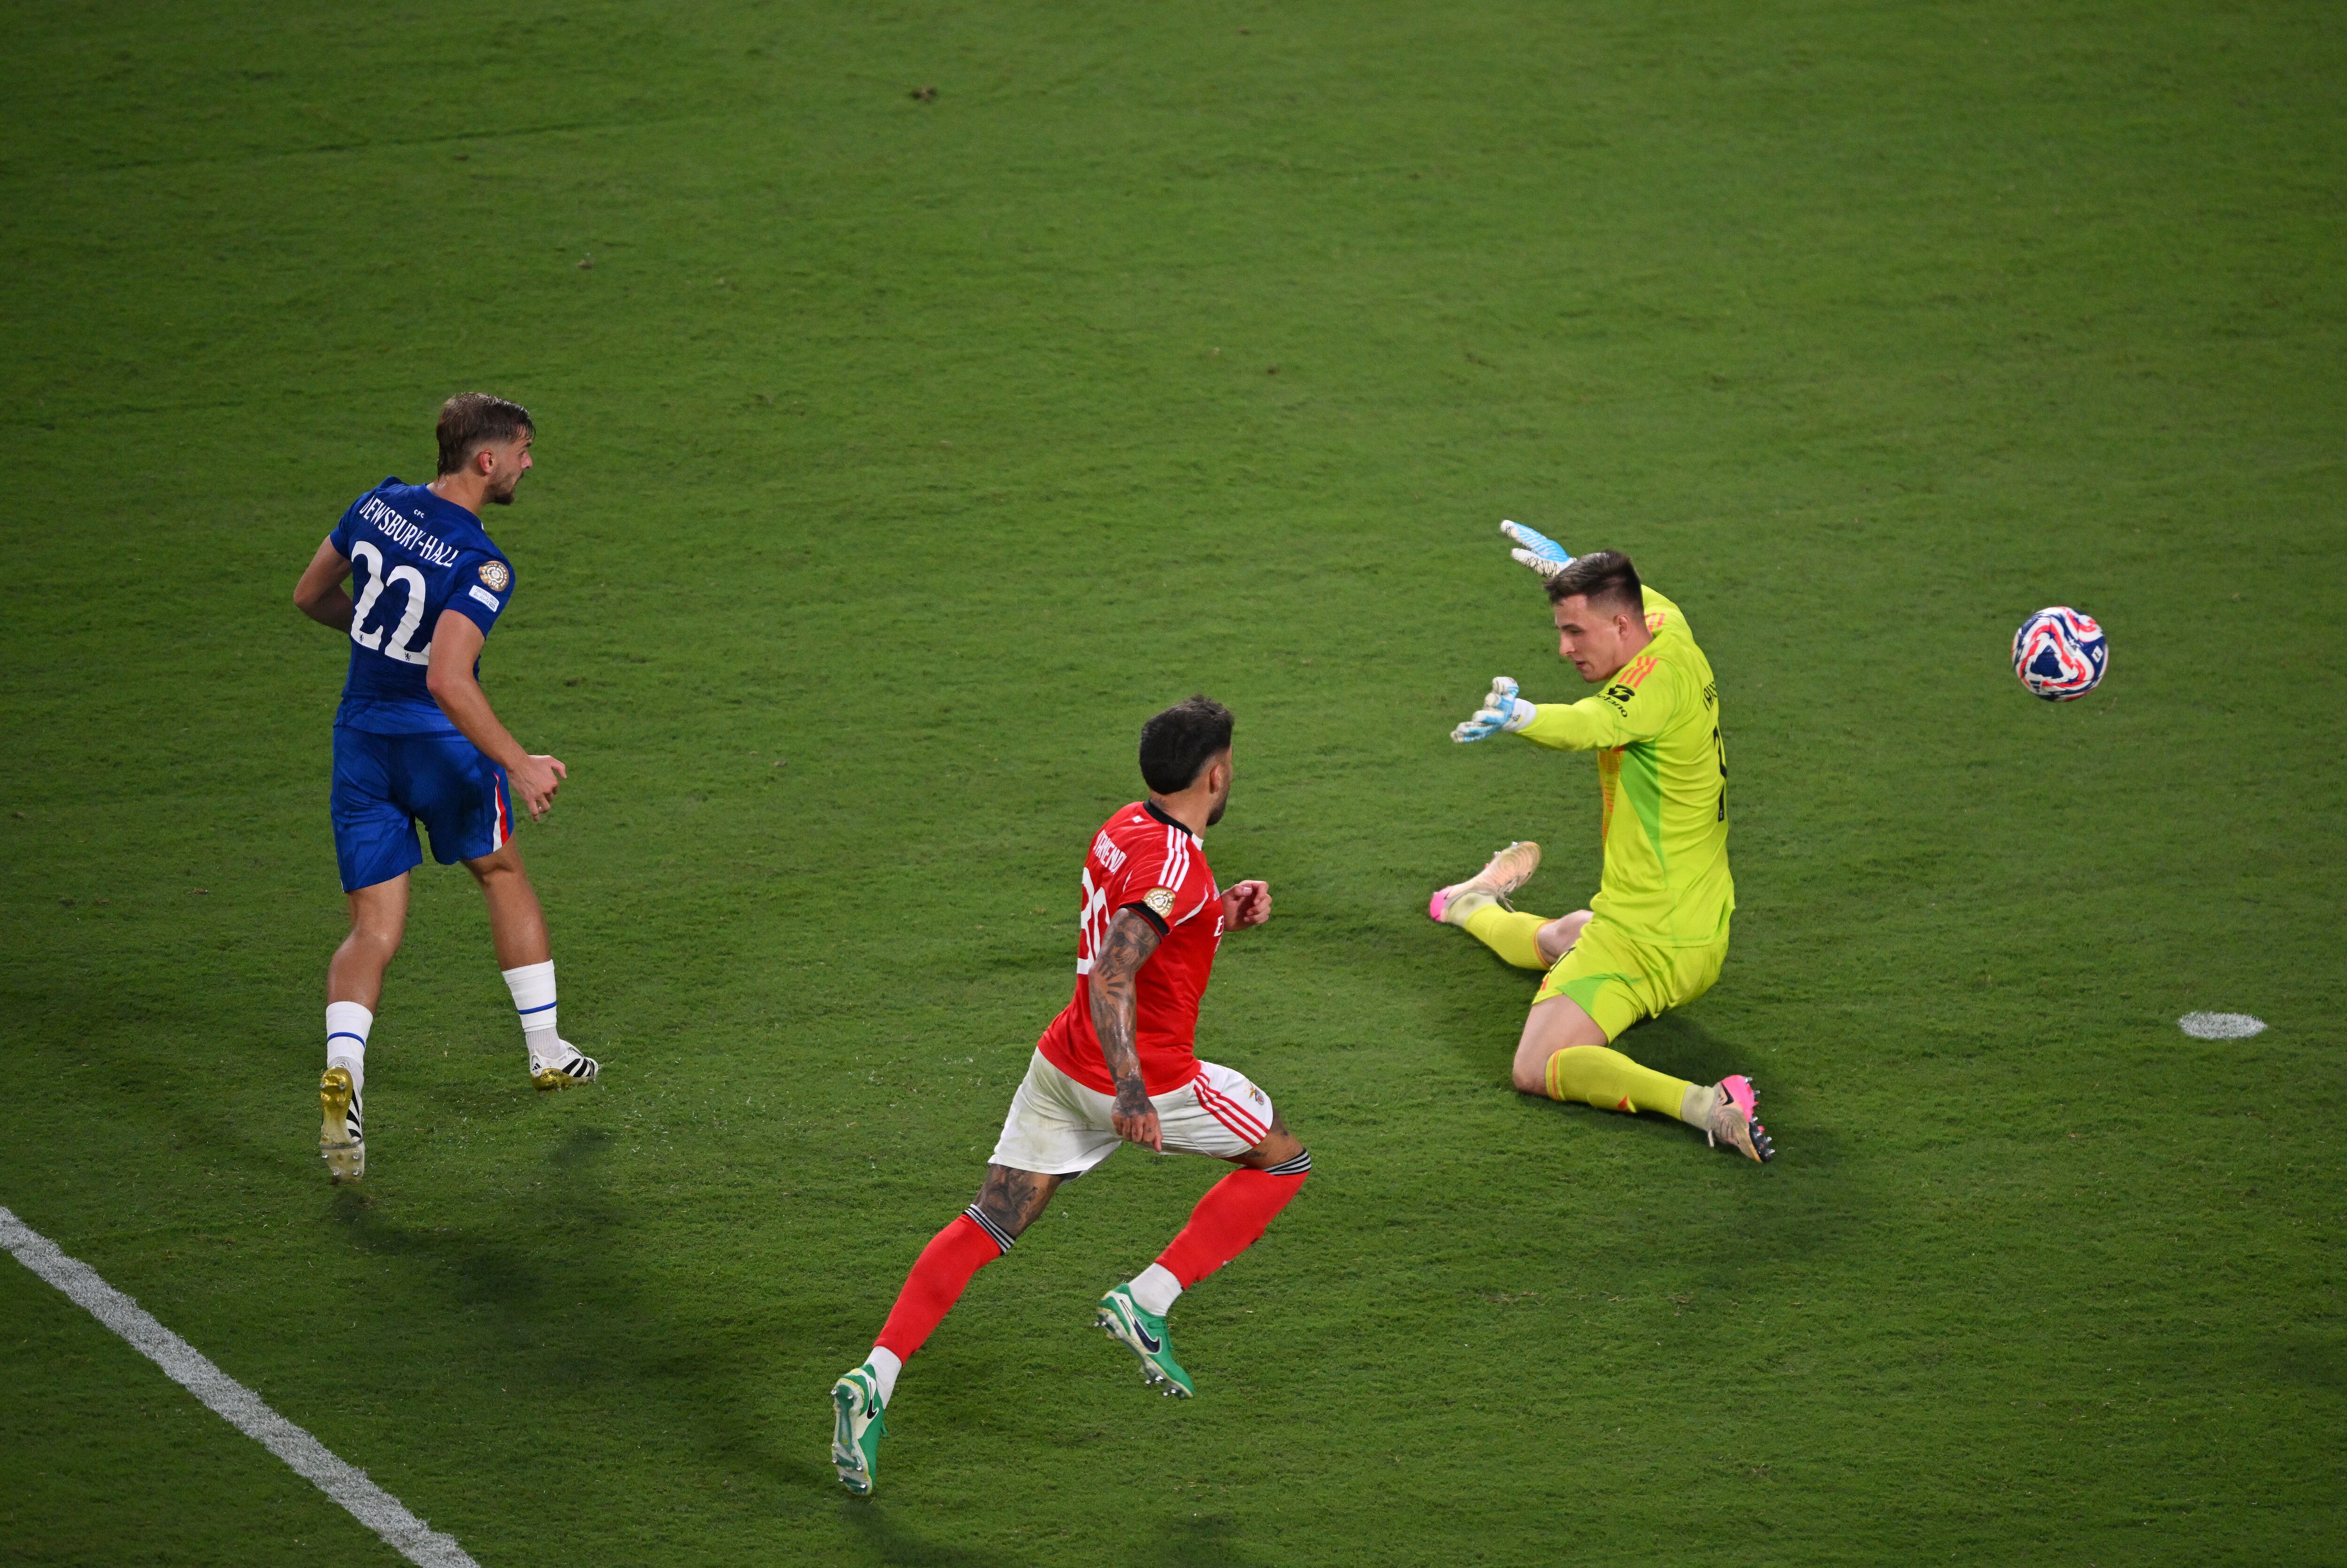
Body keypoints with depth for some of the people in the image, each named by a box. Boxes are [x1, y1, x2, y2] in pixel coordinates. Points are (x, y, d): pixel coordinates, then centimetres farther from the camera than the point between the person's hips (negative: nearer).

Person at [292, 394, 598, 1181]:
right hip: (438, 743, -5)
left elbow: (311, 595, 13)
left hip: (360, 737, 5)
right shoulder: (481, 565, -21)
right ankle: (546, 1050, 33)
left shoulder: (378, 504, -1)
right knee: (506, 878, 22)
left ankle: (342, 1069, -22)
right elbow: (447, 680, -31)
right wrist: (519, 765, -26)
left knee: (373, 932, 3)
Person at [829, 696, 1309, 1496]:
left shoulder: (1126, 828, 7)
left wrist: (1218, 915, 11)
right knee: (1282, 1158, 14)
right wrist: (1131, 1093, -32)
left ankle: (873, 1380, -6)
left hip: (1062, 1065, 8)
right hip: (1147, 1076, -8)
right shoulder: (1173, 862, -20)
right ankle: (1146, 1301, 3)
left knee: (987, 1226, 7)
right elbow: (1112, 975, -29)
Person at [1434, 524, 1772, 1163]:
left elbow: (1584, 726, -47)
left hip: (1646, 939, -10)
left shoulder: (1658, 678, -25)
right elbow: (1646, 598, 29)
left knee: (1538, 1070, -19)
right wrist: (1567, 567, 39)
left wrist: (1517, 715, -65)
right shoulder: (1669, 631, 3)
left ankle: (1697, 1103, -33)